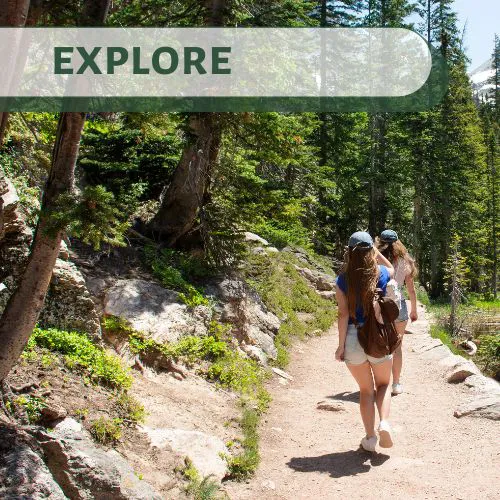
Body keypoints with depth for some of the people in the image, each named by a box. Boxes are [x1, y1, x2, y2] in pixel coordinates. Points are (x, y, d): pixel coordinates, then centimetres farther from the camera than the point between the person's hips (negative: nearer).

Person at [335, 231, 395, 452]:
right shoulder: (381, 274, -3)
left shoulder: (343, 280, -7)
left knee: (365, 389, 16)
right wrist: (377, 252, 13)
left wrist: (341, 345, -3)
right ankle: (384, 422, -4)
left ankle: (370, 437, 16)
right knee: (383, 384, 20)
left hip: (353, 337, 0)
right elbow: (392, 268, 23)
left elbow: (343, 314, -9)